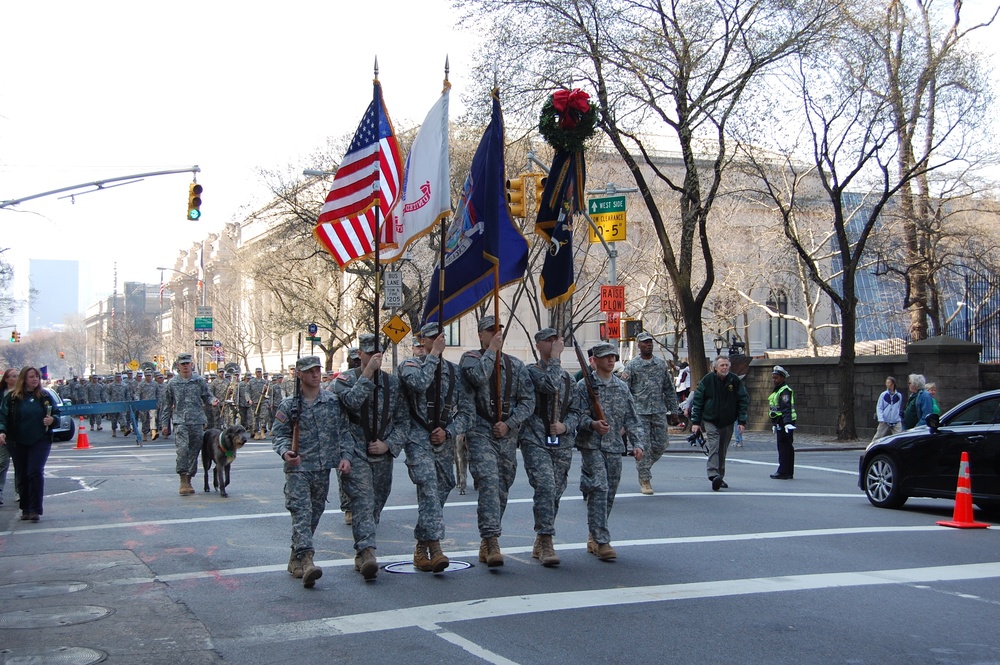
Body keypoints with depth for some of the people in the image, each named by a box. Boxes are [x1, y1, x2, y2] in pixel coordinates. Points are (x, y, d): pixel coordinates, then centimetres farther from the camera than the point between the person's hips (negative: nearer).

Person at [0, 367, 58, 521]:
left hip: (40, 441, -1)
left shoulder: (45, 396, 5)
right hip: (18, 443, 1)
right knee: (22, 475, 7)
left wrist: (52, 419, -9)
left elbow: (56, 412, 12)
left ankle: (35, 509, -9)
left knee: (36, 472, -12)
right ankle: (25, 509, 18)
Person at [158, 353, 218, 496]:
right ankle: (183, 480, -14)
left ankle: (188, 480, 18)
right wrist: (164, 423, 9)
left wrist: (212, 401, -11)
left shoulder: (199, 381, 8)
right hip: (180, 421, -2)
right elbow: (166, 405, 12)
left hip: (197, 421, 2)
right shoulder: (173, 383, 7)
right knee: (182, 449, -19)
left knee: (194, 452, 6)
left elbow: (206, 396, 13)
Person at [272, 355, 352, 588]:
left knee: (315, 513, 10)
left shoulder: (333, 401, 7)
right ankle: (306, 560, -23)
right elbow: (279, 435, 0)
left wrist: (345, 456, -1)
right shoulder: (289, 405, 0)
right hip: (298, 468, -3)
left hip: (323, 468, 4)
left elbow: (344, 430, 10)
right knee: (301, 512, -14)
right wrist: (285, 452, -19)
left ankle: (296, 559, 24)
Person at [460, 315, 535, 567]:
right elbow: (478, 377, -21)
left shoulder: (516, 365, 12)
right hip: (481, 432, -4)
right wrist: (491, 351, -11)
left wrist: (509, 423, -6)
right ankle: (492, 542, -25)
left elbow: (528, 400, 7)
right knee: (488, 482, -20)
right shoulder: (471, 358, 3)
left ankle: (487, 544, 21)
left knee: (502, 489, 8)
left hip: (508, 436, 4)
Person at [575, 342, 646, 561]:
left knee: (609, 494, 9)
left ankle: (594, 539, 23)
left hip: (615, 447, 5)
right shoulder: (584, 385, -1)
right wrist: (592, 424, -28)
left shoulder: (622, 387, 14)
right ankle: (601, 541, -15)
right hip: (591, 446, -5)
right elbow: (577, 415, -8)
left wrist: (638, 443, 2)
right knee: (599, 490, -16)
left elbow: (632, 419, 14)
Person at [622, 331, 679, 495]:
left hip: (659, 411, 4)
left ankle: (644, 466, 27)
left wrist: (673, 410, 12)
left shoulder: (661, 364, 10)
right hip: (640, 412, -4)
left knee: (662, 444, 3)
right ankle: (645, 480, 6)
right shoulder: (632, 365, -1)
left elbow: (669, 389, 15)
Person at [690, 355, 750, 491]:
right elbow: (697, 401, 0)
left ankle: (720, 477, 21)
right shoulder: (707, 380, -4)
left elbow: (744, 401, 6)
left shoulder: (735, 381, 0)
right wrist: (695, 422, -4)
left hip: (728, 422, 3)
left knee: (722, 451, 11)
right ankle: (714, 475, -29)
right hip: (710, 420, -3)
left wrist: (742, 421, -1)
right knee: (714, 447, -18)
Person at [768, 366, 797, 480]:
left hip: (785, 423, -11)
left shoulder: (785, 391, -12)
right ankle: (789, 472, 17)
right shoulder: (777, 390, 20)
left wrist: (787, 422, -35)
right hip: (780, 423, 11)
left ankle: (783, 472, -8)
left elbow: (787, 408, -25)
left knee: (783, 447, -9)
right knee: (788, 447, 12)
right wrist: (774, 424, 32)